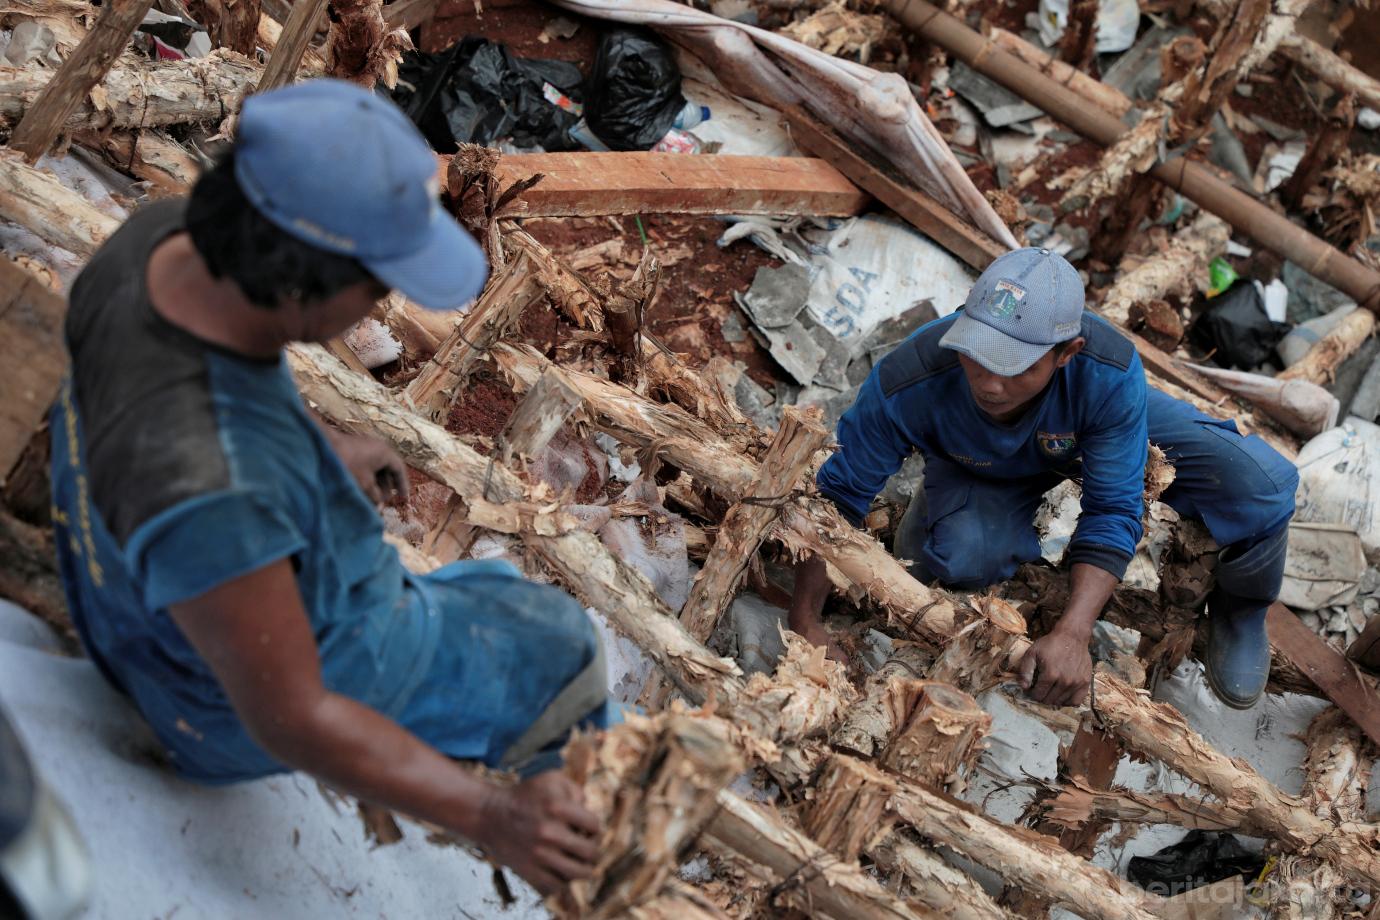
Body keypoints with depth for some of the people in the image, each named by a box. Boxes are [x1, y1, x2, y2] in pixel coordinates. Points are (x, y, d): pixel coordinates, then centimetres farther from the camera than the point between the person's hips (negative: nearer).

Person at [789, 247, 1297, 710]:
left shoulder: (1109, 373, -40)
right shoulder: (906, 382, -40)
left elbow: (1112, 512, -31)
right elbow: (837, 495, -27)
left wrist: (1071, 636, -41)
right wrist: (806, 621, -29)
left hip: (1101, 430, 1)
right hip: (981, 472, 0)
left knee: (1262, 483, -22)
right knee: (961, 556, -36)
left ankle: (1238, 608, 11)